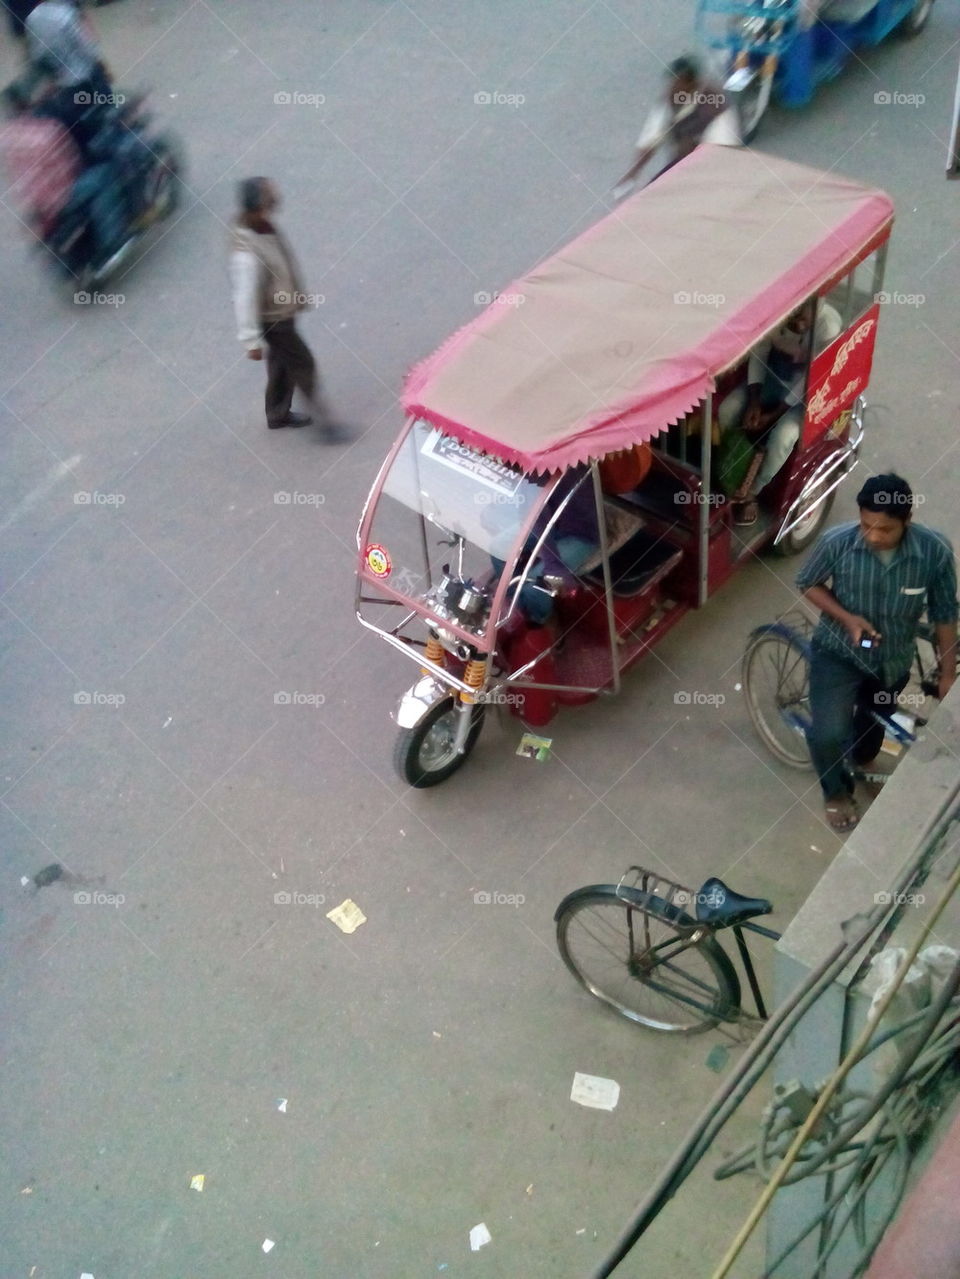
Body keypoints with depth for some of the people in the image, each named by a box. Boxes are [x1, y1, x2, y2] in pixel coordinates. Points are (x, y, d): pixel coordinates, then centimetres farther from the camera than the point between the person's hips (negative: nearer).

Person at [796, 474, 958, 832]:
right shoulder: (837, 542, -27)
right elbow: (808, 584, -8)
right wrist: (847, 618, -24)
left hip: (892, 658, 2)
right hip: (838, 652, -2)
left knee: (875, 718, 28)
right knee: (828, 733, -17)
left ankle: (865, 756, 66)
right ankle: (837, 793, 18)